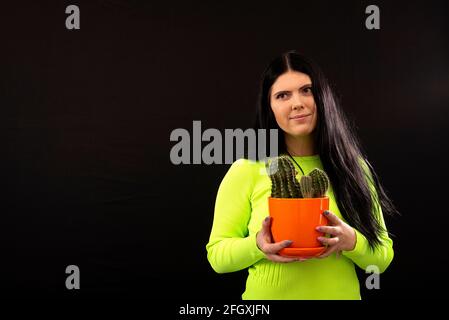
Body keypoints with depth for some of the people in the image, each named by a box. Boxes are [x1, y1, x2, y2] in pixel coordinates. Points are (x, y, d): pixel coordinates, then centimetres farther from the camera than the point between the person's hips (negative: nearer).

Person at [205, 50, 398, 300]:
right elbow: (217, 255, -7)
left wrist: (351, 241, -22)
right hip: (267, 295, -2)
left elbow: (382, 258, -2)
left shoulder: (354, 168, -3)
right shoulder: (246, 170, -9)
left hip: (341, 293, 2)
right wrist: (257, 246, -25)